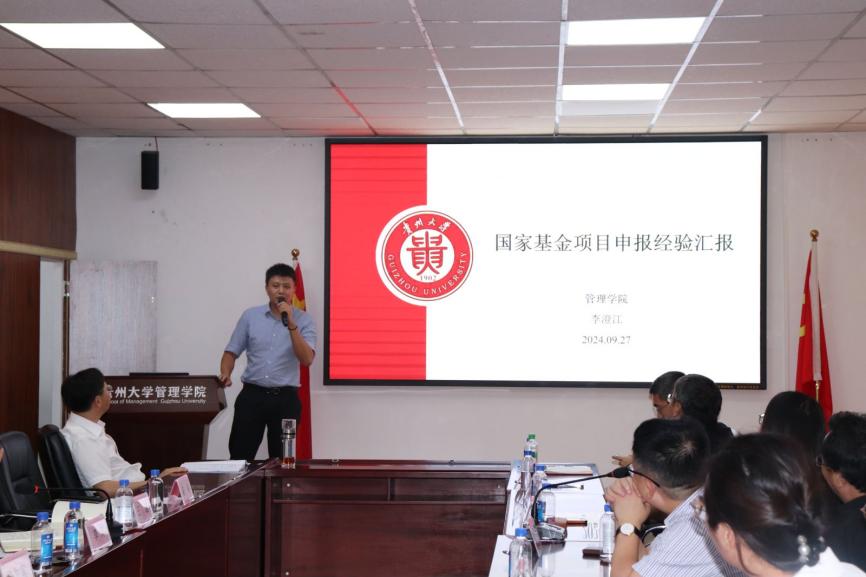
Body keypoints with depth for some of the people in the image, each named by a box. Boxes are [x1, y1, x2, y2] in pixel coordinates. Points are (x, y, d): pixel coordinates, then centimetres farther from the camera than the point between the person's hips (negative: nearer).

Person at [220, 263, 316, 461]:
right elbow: (231, 352, 8)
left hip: (285, 398, -1)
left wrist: (290, 324, -19)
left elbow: (307, 359, -12)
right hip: (252, 394, 1)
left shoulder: (303, 320, 0)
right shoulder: (250, 316, 5)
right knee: (239, 457, -1)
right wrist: (225, 374, -13)